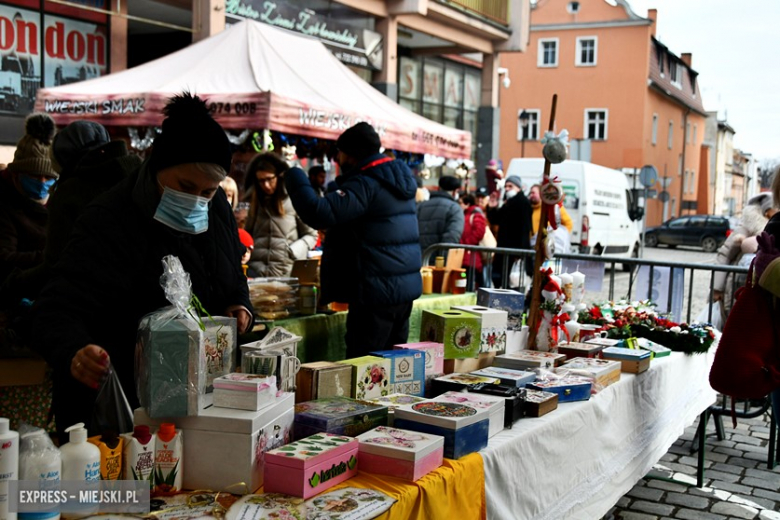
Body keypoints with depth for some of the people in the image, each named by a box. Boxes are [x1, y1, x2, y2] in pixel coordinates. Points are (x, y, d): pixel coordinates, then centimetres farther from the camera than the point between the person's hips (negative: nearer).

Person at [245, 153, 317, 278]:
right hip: (256, 270, 3)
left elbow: (311, 235, 3)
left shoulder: (294, 200, 1)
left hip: (287, 271, -3)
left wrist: (291, 253, -10)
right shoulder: (254, 203, 16)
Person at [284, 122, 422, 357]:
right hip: (407, 287, 9)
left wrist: (295, 178, -11)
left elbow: (319, 214, -26)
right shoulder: (398, 180, 14)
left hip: (376, 292, -9)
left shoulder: (366, 185, -15)